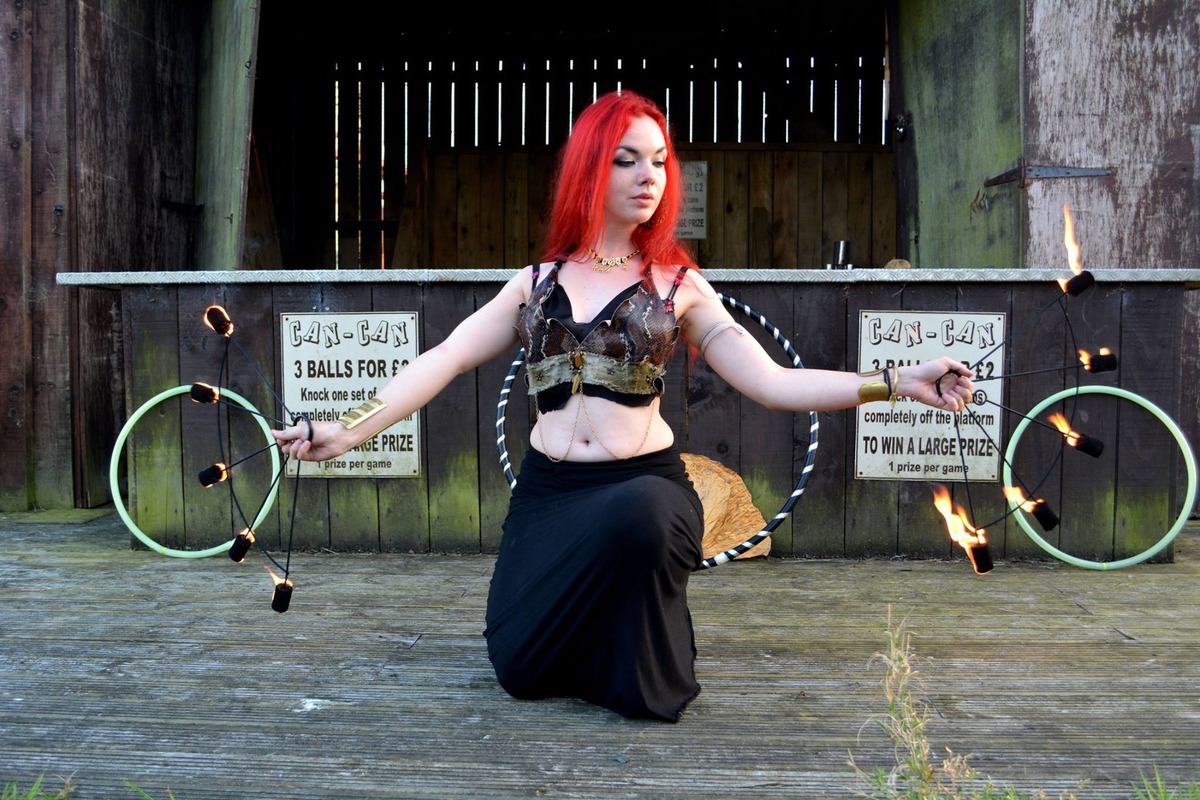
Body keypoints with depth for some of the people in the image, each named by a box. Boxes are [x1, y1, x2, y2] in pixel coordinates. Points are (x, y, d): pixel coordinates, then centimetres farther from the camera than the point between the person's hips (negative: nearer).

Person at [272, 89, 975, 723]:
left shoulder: (678, 285, 4)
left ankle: (642, 662, -4)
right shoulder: (536, 282, 10)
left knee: (634, 516, -38)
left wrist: (901, 382, -12)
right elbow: (445, 362, 5)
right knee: (520, 666, -12)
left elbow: (773, 382, -3)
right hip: (547, 492, 2)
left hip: (645, 485, -2)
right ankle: (592, 641, 25)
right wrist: (349, 431, -6)